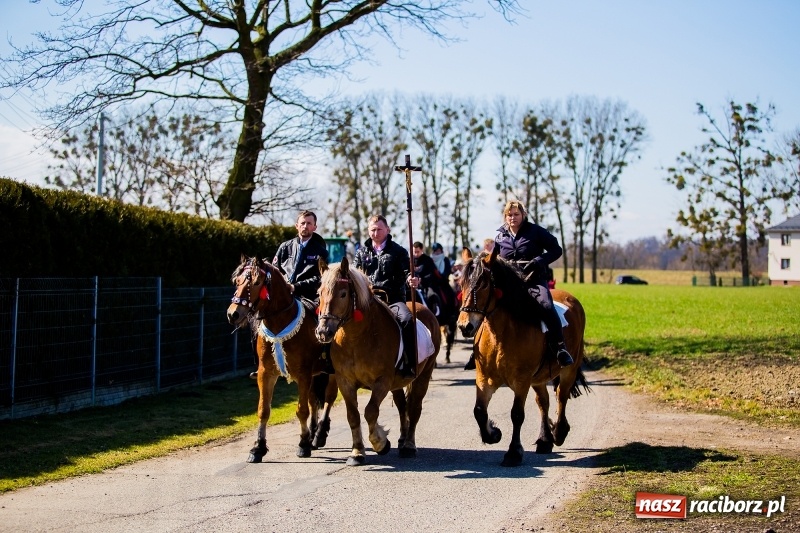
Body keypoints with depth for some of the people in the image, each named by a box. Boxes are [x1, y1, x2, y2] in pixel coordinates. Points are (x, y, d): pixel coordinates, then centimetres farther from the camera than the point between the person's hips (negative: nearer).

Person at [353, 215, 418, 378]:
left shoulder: (398, 251, 7)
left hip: (393, 299, -3)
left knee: (407, 318, -32)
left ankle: (410, 364, -28)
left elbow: (406, 271, -1)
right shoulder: (362, 252, 16)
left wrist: (411, 279, -24)